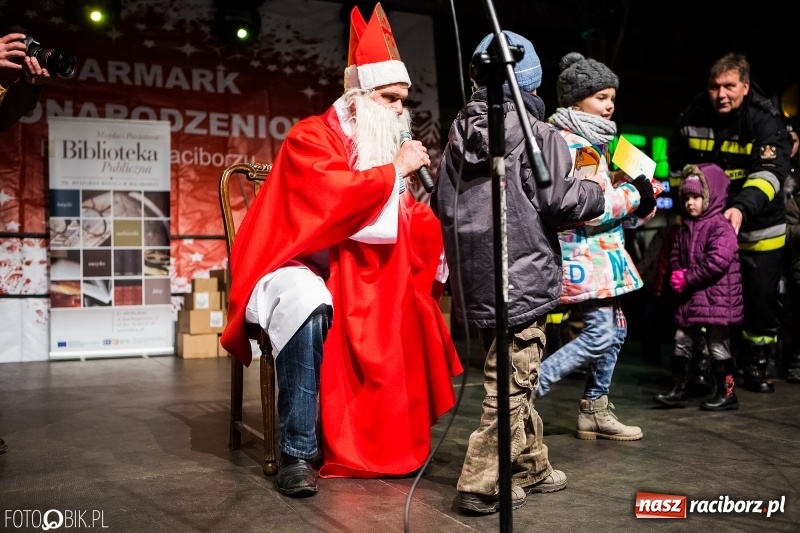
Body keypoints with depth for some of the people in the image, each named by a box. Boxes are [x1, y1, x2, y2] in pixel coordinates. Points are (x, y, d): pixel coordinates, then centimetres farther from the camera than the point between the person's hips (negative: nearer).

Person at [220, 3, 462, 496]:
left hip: (361, 279, 8)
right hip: (299, 270, -8)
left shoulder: (384, 148, 11)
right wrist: (395, 170, -19)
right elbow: (334, 197, -29)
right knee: (309, 309, -38)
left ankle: (396, 433, 8)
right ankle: (297, 453, -26)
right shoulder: (312, 137, -10)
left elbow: (411, 225, 8)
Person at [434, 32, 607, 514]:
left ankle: (532, 468, 30)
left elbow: (441, 202, 13)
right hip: (520, 277, -7)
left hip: (475, 276, 7)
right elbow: (558, 200, -12)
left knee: (512, 377, 18)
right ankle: (482, 485, 3)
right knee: (512, 382, 0)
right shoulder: (535, 133, -8)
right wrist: (597, 192, 6)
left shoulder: (460, 132, 11)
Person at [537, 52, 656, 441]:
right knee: (600, 334, -14)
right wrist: (635, 193, -9)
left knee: (615, 330, 13)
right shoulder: (571, 144, -14)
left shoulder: (591, 141, 18)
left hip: (602, 253, 10)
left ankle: (595, 410, 23)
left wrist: (640, 197, 4)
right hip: (583, 254, -10)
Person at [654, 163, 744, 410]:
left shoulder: (720, 226, -13)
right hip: (689, 298, 8)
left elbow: (718, 262, -22)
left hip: (716, 299, -8)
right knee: (682, 342, 8)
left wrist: (688, 279, -19)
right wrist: (676, 275, -7)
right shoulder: (685, 228, 11)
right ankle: (678, 391, 15)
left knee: (718, 346, 2)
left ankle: (727, 394, 15)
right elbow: (675, 256, 14)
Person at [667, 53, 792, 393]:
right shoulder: (692, 118, -4)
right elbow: (677, 166, 11)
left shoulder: (766, 121, -15)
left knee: (762, 298, 5)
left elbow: (770, 172, -28)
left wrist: (742, 208, -44)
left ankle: (759, 366, 24)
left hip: (757, 229, -2)